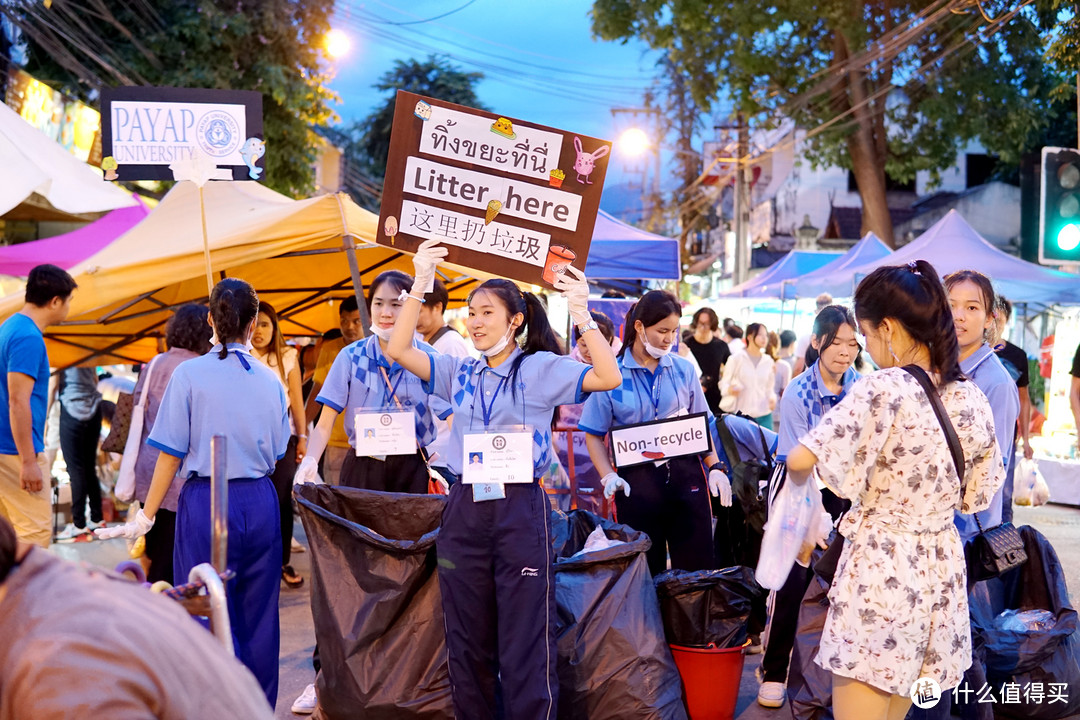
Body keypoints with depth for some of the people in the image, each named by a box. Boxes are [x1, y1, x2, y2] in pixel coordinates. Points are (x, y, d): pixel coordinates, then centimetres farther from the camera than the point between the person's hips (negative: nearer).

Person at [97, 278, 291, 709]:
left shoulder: (190, 375, -7)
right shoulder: (271, 381, 4)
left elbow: (171, 455, -7)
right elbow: (276, 455, 10)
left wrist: (146, 517, 1)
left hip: (206, 502, -4)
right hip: (261, 503, 4)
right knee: (259, 616, 12)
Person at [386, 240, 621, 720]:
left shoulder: (541, 369, 0)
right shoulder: (460, 373, 12)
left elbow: (609, 377, -13)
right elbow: (398, 350, 1)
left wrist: (581, 314, -22)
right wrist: (419, 286, -5)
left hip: (520, 509, -5)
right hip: (464, 512, 5)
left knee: (526, 640, -2)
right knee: (467, 640, 12)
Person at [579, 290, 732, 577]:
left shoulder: (684, 370, 7)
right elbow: (594, 434, 0)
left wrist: (715, 467, 0)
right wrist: (608, 476, -13)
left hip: (686, 475, 2)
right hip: (637, 480, -2)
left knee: (697, 566, 3)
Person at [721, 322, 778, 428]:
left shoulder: (768, 361, 11)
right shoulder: (737, 358, 1)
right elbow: (724, 382, 4)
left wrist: (772, 398, -3)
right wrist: (729, 390, -18)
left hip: (764, 415, 3)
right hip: (741, 414, -3)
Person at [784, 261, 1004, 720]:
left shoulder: (883, 390, -17)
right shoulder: (971, 399, 2)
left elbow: (801, 459, -23)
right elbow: (979, 495, 12)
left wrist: (797, 478, 0)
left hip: (879, 567, -7)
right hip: (942, 572, 7)